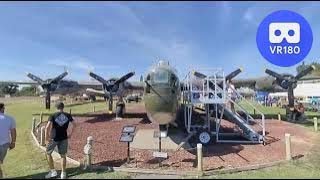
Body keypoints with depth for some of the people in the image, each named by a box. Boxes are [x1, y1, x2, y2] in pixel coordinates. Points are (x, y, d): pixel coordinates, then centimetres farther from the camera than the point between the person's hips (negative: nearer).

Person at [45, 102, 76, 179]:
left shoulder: (53, 116, -8)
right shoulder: (68, 115, -1)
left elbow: (47, 127, -19)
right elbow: (74, 124, -3)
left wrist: (47, 137, -9)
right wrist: (70, 134, 7)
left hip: (54, 138, -2)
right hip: (64, 138, 2)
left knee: (48, 153, 20)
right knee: (63, 155, 13)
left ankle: (53, 171, 23)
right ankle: (63, 173, 20)